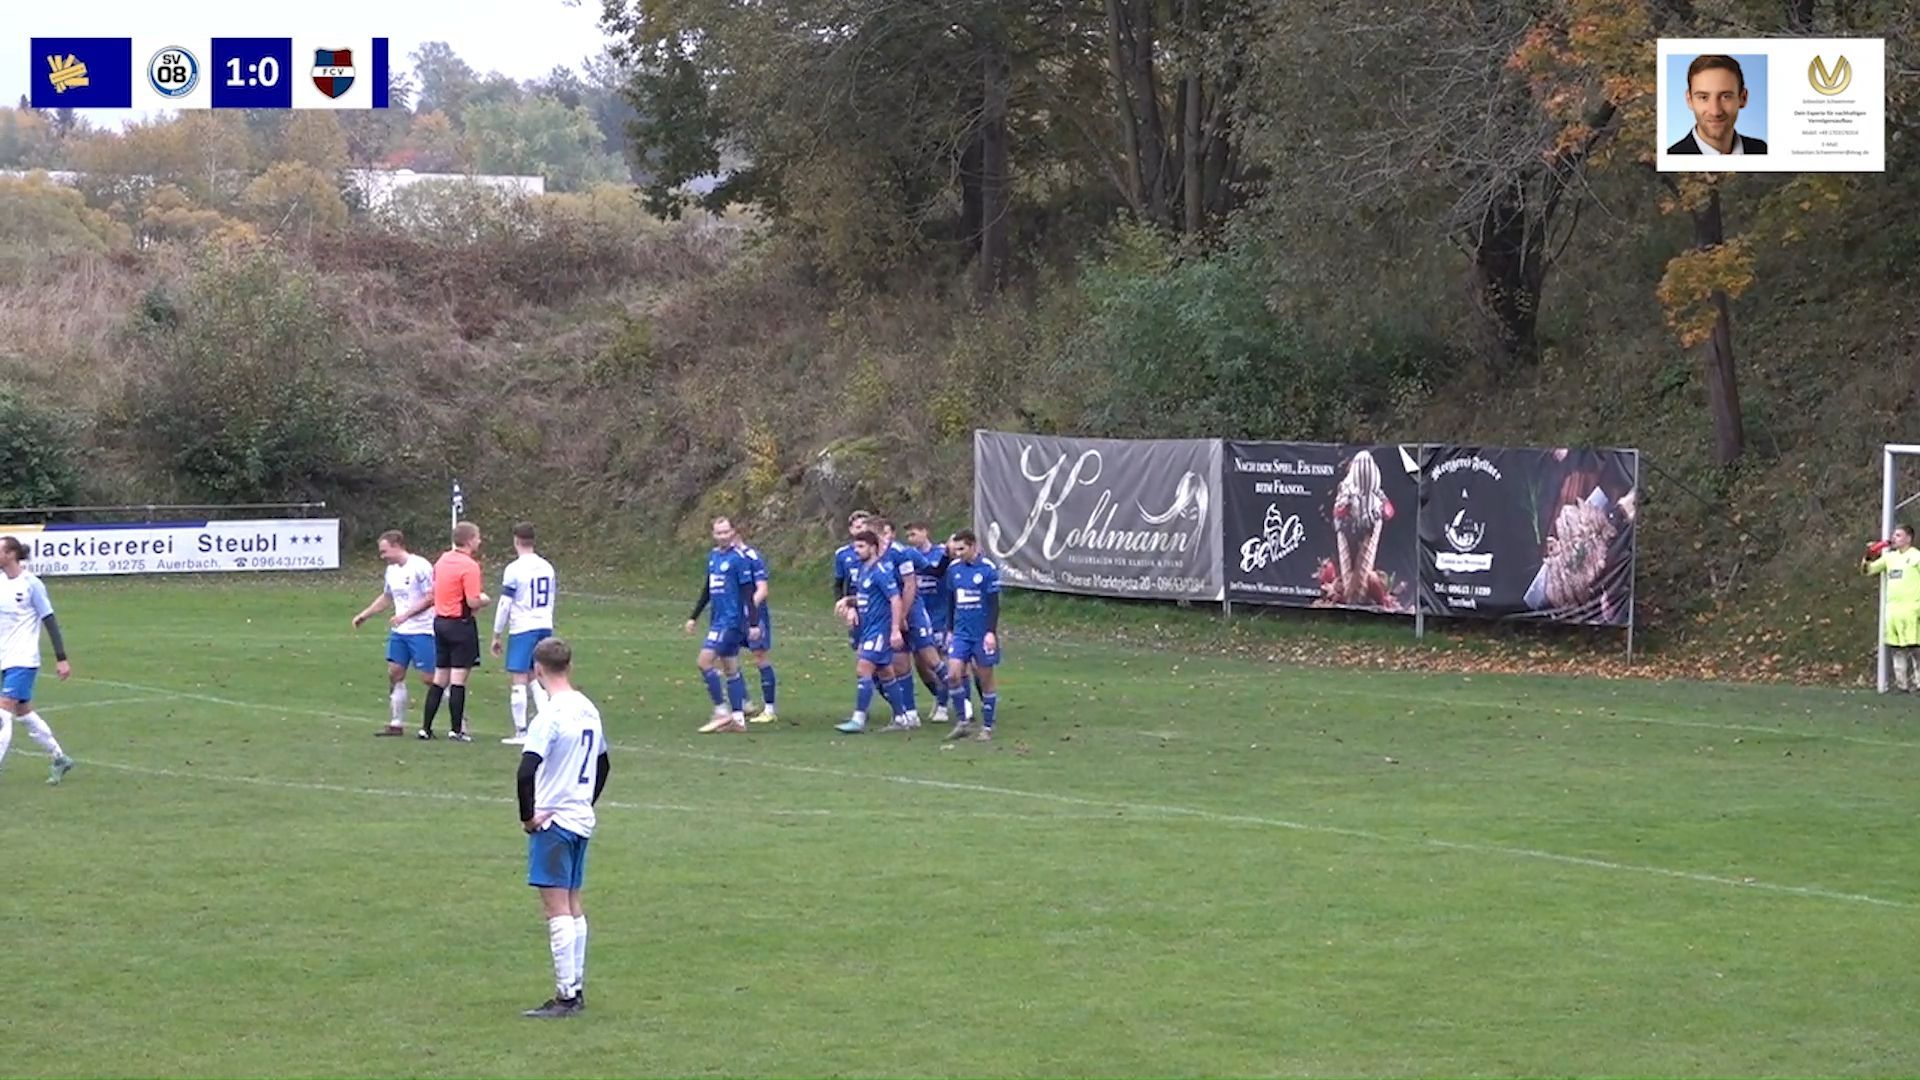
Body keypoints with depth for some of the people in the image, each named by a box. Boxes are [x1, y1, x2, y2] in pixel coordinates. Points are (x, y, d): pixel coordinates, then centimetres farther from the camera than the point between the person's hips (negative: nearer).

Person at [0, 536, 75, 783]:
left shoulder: (30, 583, -11)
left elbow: (50, 621, -9)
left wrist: (61, 659, -9)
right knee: (23, 713, 15)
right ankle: (60, 759, 29)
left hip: (23, 661, -8)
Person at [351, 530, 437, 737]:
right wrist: (364, 615, 24)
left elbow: (431, 597, -17)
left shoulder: (420, 567, -14)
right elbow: (386, 598, 27)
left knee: (429, 678, -8)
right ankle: (396, 724, 9)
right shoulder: (392, 570, 12)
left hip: (422, 631, -8)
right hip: (399, 632, 8)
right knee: (395, 673, 3)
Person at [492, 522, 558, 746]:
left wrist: (497, 635, -1)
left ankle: (520, 732, -2)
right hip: (545, 627, 6)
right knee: (536, 678, 15)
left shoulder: (514, 569, -11)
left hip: (522, 629, -6)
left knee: (519, 680, -2)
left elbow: (505, 605, -10)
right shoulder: (547, 567, 8)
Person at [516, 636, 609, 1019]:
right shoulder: (589, 711, 8)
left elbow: (526, 772, -27)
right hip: (582, 821, 8)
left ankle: (565, 996, -7)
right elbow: (603, 765, 21)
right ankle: (576, 987, 18)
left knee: (557, 909, -6)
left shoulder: (549, 717, -18)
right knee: (573, 907, 15)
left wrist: (527, 815, -14)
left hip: (552, 822, -8)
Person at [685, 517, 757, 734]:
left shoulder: (738, 559, -11)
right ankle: (738, 718, 12)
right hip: (719, 620, 8)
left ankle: (722, 711, -9)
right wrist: (694, 617, 23)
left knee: (705, 661, -14)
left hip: (731, 620, -8)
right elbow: (708, 590, 23)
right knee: (731, 669, 9)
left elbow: (747, 593, -13)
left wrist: (753, 622, -15)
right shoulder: (712, 556, 13)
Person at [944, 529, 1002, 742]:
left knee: (985, 679, 3)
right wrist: (950, 630, 16)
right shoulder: (953, 568, 5)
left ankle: (987, 727, 13)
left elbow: (994, 604, -9)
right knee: (953, 674, -9)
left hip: (983, 634, -4)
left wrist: (991, 632, -15)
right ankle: (963, 721, 3)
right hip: (961, 632, 4)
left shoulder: (988, 569, -10)